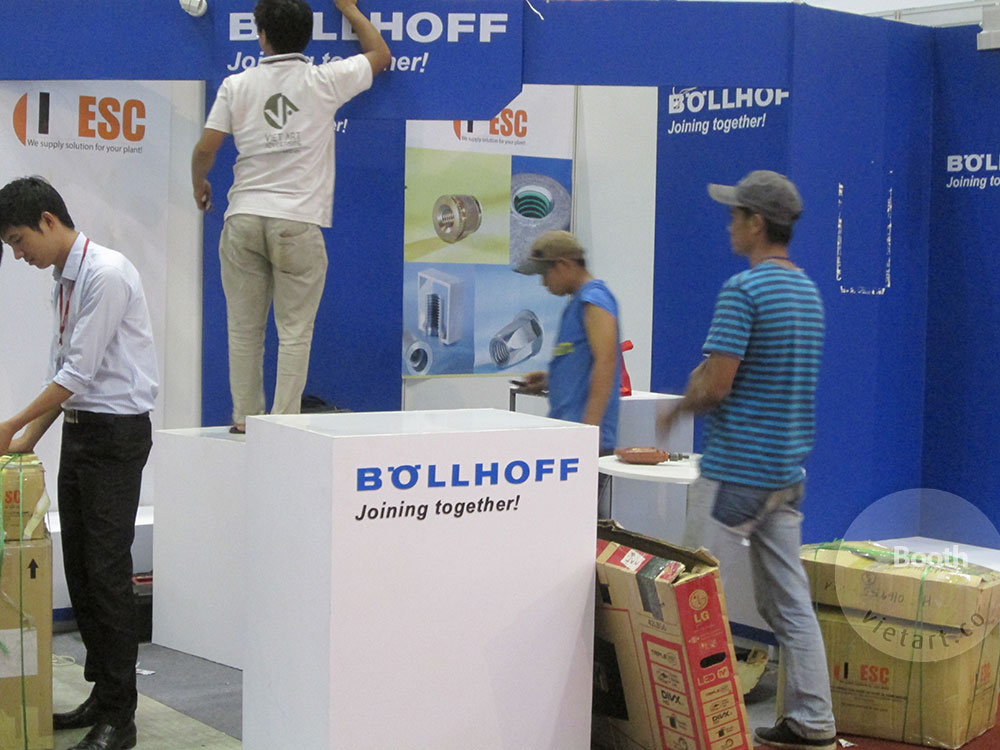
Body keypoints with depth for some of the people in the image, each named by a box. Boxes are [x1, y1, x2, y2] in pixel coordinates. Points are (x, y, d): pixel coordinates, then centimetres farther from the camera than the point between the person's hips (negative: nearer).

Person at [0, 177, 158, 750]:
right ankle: (103, 695, 22)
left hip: (117, 432, -9)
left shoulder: (106, 274, -17)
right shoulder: (65, 278, 12)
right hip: (80, 425, 9)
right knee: (79, 568, 12)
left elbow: (80, 370, -18)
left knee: (107, 569, -7)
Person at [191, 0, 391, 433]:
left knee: (244, 328, 10)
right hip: (298, 222, -2)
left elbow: (205, 149, 3)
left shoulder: (237, 85, 5)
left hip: (244, 218, 2)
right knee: (295, 329, 2)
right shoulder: (326, 82, 2)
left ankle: (244, 417, 16)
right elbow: (381, 55, 18)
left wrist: (199, 184, 24)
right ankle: (285, 420, 0)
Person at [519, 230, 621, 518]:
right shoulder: (577, 301, 20)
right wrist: (549, 380, 16)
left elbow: (605, 362, -20)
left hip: (586, 438, -10)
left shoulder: (594, 298, -10)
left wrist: (589, 427, -25)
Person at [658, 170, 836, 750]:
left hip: (737, 469, -8)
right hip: (788, 469, 8)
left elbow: (715, 385, -19)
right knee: (790, 602, 12)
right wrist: (693, 395, 16)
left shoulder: (743, 289, -15)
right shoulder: (809, 290, 13)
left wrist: (681, 406, 1)